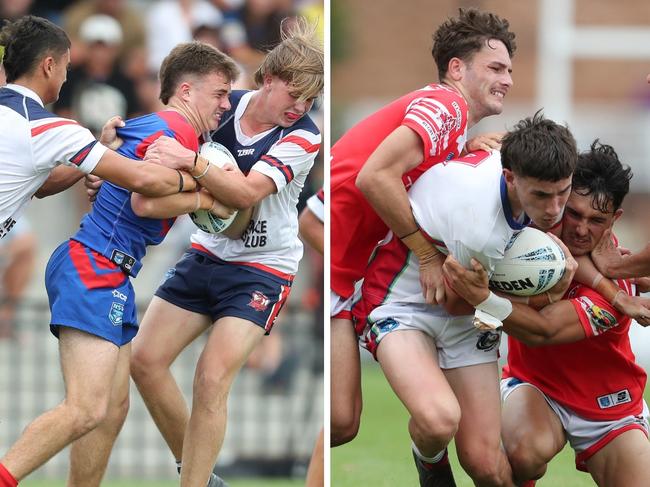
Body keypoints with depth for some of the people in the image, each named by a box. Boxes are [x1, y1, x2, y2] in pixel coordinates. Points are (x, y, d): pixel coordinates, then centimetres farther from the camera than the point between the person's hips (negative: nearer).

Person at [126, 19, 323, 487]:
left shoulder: (303, 137, -17)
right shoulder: (225, 106, -5)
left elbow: (248, 192, -30)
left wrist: (190, 160, -42)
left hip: (262, 269, -6)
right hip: (208, 252, 6)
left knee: (212, 378, -18)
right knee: (146, 360, 1)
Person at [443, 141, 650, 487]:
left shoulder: (617, 279, -23)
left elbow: (542, 331, -33)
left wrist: (483, 298, -49)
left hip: (607, 405, 0)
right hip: (533, 384, 0)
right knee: (529, 450, -34)